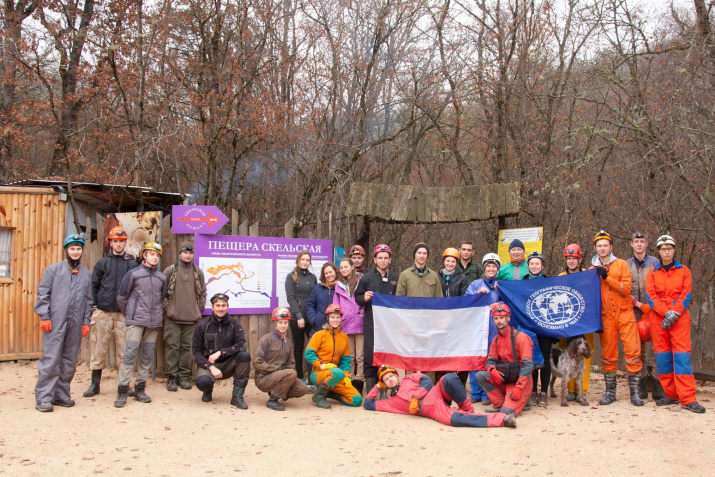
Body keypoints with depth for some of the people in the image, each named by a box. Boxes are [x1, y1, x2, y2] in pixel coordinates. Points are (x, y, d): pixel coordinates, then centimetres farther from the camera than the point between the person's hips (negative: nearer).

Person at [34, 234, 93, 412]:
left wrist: (86, 322, 8)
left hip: (76, 324, 4)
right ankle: (43, 397, -3)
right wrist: (44, 317, -7)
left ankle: (61, 394, 16)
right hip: (55, 322, -4)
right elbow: (42, 294, 2)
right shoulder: (53, 269, 5)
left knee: (70, 360, 6)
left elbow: (88, 299, 15)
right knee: (51, 359, -8)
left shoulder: (86, 273, 15)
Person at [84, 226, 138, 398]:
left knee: (124, 349, 1)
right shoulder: (102, 263, 11)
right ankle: (95, 384, 11)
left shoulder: (132, 264, 9)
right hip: (102, 312, 0)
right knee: (98, 348, 2)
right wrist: (92, 306, 0)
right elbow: (93, 286, 10)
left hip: (123, 313, 0)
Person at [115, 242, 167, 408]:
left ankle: (140, 389, 15)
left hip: (154, 322, 4)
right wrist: (130, 314, 9)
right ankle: (122, 391, -8)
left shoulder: (161, 278, 12)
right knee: (130, 354, -11)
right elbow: (121, 297, 5)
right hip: (136, 321, -4)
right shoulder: (133, 274, 1)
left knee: (147, 356, 6)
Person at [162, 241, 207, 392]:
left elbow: (203, 293, 16)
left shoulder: (198, 272, 10)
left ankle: (184, 376, 13)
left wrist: (199, 309, 8)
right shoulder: (170, 270, 3)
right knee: (172, 347, -1)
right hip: (173, 317, -2)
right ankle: (171, 377, 5)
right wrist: (167, 308, -3)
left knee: (187, 347, 5)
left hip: (192, 317, 2)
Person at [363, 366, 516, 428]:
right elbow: (368, 404, 28)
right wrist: (377, 387, 30)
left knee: (449, 378, -38)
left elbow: (426, 381, 8)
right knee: (455, 419, -35)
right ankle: (503, 419, -35)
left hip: (436, 394, 1)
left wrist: (415, 397, -6)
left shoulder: (409, 379, 27)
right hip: (431, 410, 0)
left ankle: (467, 409, -15)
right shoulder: (392, 401, 29)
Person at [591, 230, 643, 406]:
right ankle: (610, 392, 12)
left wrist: (607, 277, -14)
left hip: (625, 314, -2)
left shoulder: (622, 264, 4)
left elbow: (626, 289, -8)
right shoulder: (593, 270, 10)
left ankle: (634, 392, -3)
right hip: (606, 316, 2)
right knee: (608, 354, 4)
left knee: (633, 351, -8)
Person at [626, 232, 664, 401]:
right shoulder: (626, 265, 12)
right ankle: (641, 388, 8)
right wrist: (639, 304, -7)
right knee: (638, 350, 3)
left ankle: (657, 388, -8)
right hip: (635, 312, 2)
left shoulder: (655, 262, 6)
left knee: (654, 348, -9)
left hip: (653, 310, -2)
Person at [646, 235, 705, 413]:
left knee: (682, 355, -10)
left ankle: (688, 399, -14)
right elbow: (650, 296, 0)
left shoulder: (684, 271, 10)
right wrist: (666, 312, -14)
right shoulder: (653, 273, 11)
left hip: (679, 317, -2)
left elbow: (686, 294, 0)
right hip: (658, 318, 2)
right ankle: (671, 394, 10)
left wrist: (675, 313, -14)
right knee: (662, 356, 2)